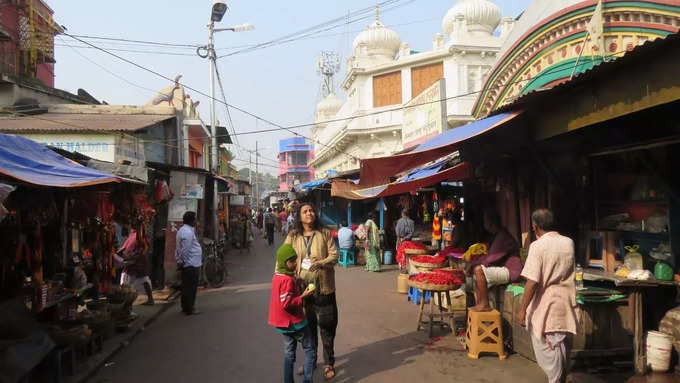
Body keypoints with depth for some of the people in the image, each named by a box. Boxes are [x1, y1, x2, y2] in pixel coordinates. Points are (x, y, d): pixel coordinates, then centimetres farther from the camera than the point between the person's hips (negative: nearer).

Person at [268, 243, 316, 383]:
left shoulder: (277, 276, 6)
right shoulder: (288, 280, -23)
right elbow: (286, 303, -26)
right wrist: (302, 296, -22)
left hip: (284, 323, 9)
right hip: (294, 322, -9)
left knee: (289, 352, 17)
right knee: (310, 349, 6)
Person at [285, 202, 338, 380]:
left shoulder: (324, 233, -1)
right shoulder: (293, 236, 3)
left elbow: (334, 255, -4)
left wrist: (321, 263, -23)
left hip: (323, 287, -2)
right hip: (302, 287, 2)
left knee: (327, 327, 5)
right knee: (307, 327, 15)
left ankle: (329, 364, 20)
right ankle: (310, 361, 32)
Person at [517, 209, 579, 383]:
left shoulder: (538, 246, -16)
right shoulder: (569, 243, 2)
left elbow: (532, 282, -21)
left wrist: (523, 310, -14)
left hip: (546, 307, -6)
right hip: (567, 305, 7)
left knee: (547, 349, 3)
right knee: (563, 346, 19)